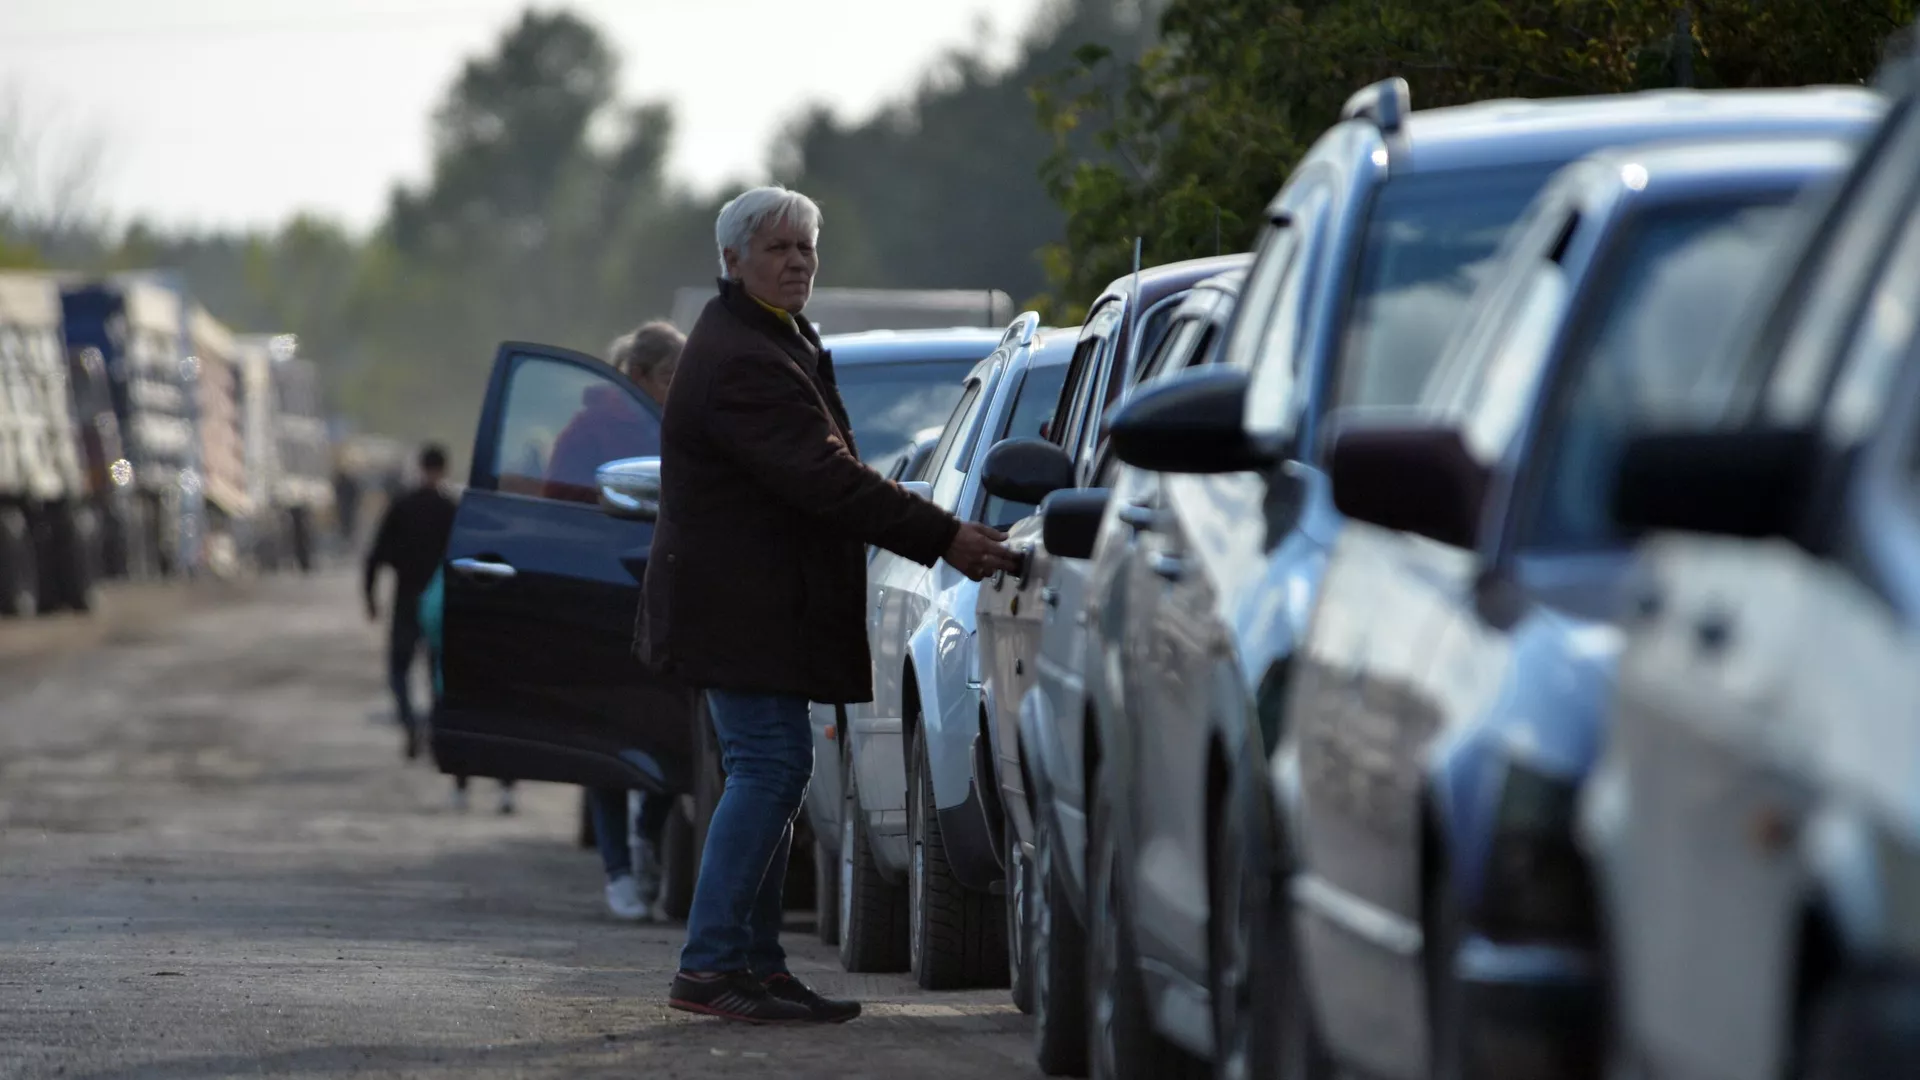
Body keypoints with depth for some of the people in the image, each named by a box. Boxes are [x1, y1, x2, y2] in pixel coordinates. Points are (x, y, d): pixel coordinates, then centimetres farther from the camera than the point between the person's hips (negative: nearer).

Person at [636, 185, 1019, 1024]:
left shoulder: (771, 343, 17)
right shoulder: (742, 361, -20)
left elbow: (819, 473, 20)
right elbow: (827, 480, -27)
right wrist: (944, 539, -28)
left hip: (758, 601, 11)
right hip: (742, 606, -11)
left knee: (771, 774, 11)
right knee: (770, 769, -13)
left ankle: (757, 964, 14)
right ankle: (711, 967, -13)